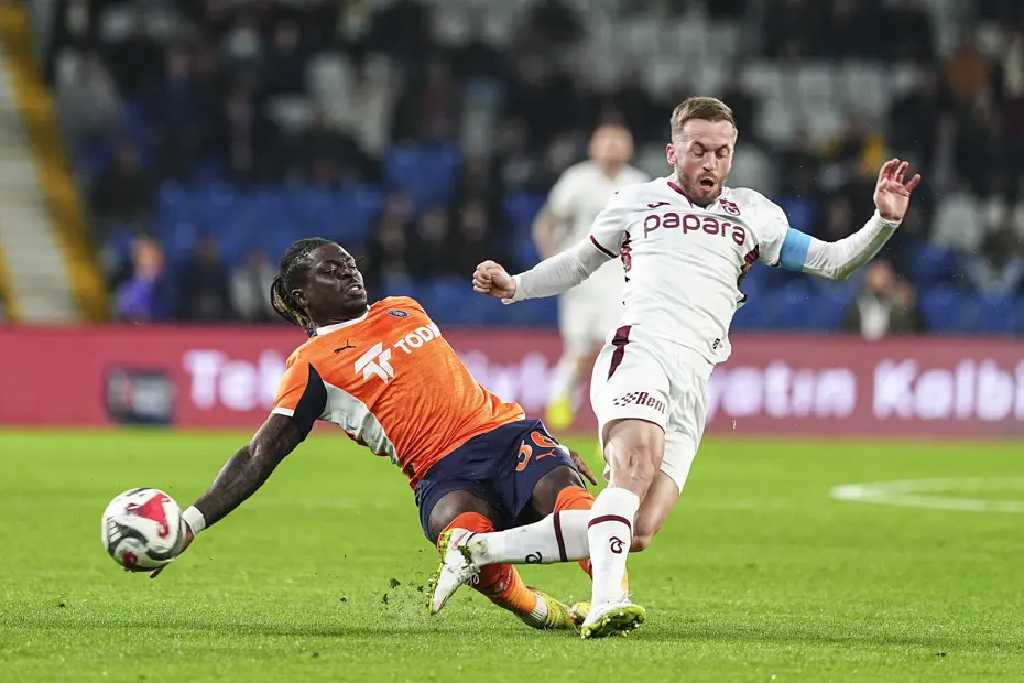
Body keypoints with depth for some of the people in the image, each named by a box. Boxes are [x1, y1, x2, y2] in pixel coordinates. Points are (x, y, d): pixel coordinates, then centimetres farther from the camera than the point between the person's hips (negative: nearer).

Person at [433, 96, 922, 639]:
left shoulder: (752, 214, 23)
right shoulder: (639, 202, 18)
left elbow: (832, 262, 22)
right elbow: (580, 263, 31)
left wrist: (884, 221, 7)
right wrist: (514, 286, 17)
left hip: (692, 387, 3)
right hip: (639, 350, -3)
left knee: (638, 532, -10)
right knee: (637, 459, -35)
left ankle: (477, 549, 2)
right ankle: (607, 602, -48)